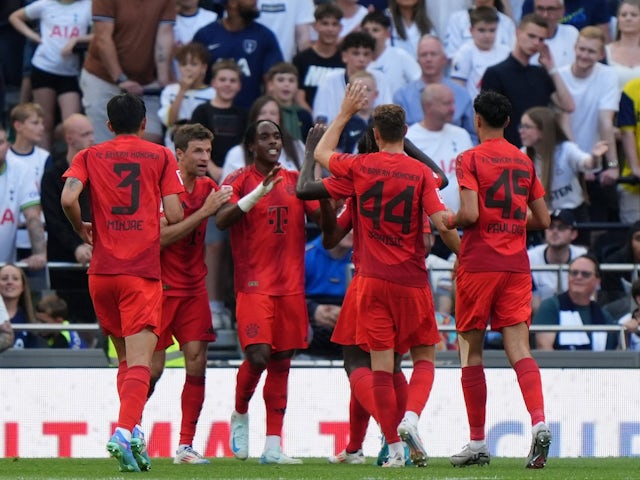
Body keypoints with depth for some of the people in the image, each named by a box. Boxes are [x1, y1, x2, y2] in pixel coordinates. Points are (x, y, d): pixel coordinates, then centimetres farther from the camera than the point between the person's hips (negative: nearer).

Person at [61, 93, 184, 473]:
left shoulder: (90, 157, 9)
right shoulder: (161, 156, 6)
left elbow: (68, 198, -8)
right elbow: (174, 215, -2)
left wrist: (82, 229, 11)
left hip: (102, 271, 3)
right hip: (143, 271, -3)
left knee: (125, 357, 19)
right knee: (139, 360, -10)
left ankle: (133, 431, 16)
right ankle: (125, 431, -30)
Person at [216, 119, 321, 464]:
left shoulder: (295, 181, 13)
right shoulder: (240, 180, -1)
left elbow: (322, 217, 8)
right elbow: (222, 220, -16)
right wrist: (259, 192, -26)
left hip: (291, 286, 5)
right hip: (254, 284, -5)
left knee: (281, 362, 4)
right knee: (257, 355, -17)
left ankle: (273, 446, 6)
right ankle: (240, 415, 13)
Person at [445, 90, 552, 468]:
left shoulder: (471, 159, -5)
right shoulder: (524, 161, 12)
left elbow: (470, 214, -16)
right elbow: (543, 220, 13)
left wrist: (447, 222, 4)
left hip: (479, 263, -4)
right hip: (517, 265, 4)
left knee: (471, 351, 5)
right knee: (518, 348, -3)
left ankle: (478, 443, 5)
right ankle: (539, 421, -25)